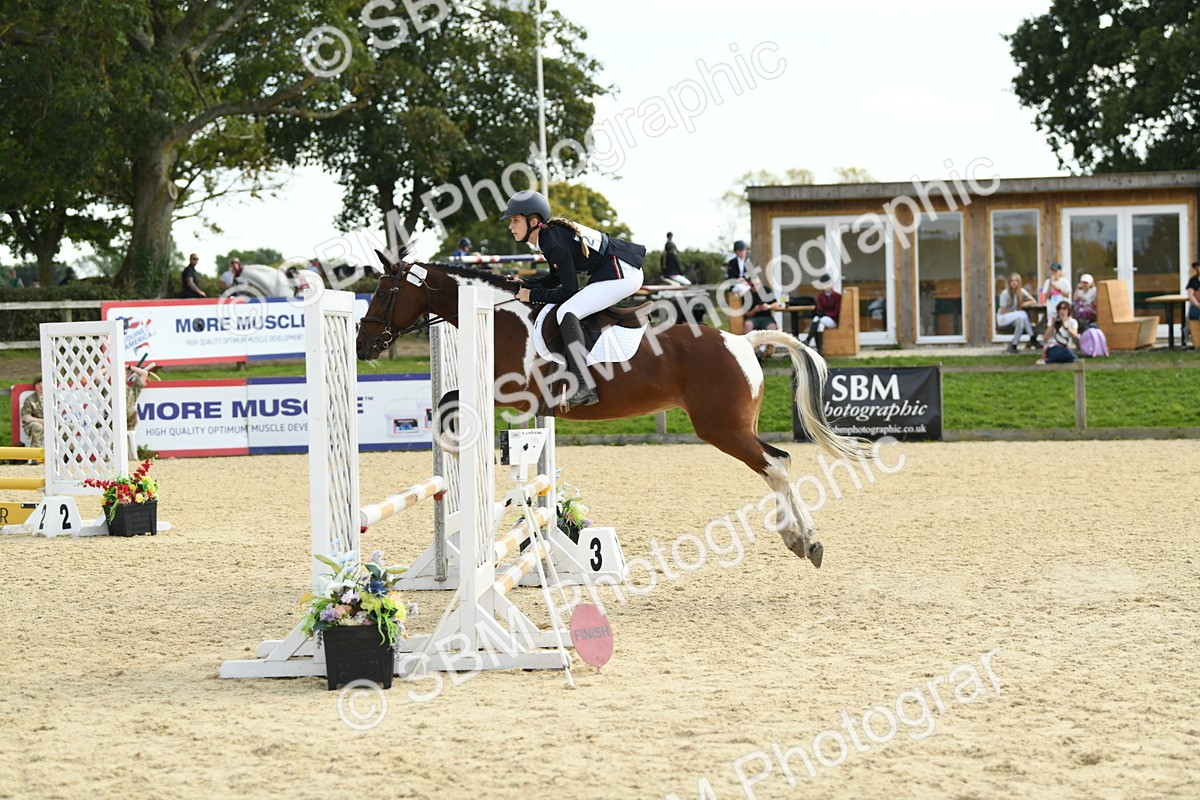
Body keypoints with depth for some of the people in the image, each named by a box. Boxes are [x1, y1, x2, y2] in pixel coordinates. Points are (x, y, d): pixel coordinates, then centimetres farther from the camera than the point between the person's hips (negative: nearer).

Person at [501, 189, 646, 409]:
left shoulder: (554, 242, -19)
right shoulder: (550, 234, 10)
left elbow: (568, 291, -18)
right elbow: (556, 278, 22)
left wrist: (532, 295, -9)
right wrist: (523, 285, 10)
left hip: (622, 273, -11)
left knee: (566, 312, -21)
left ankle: (584, 386, -32)